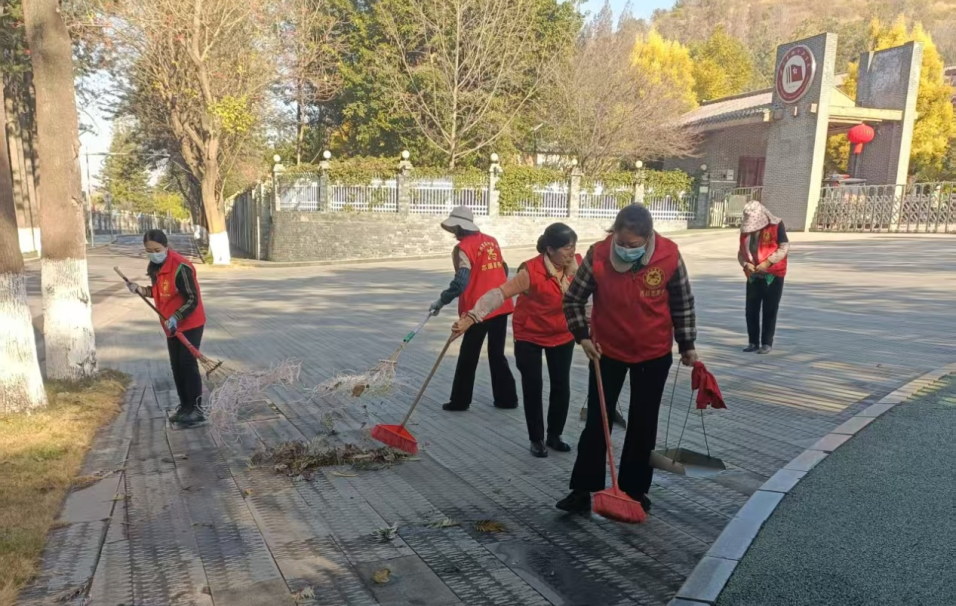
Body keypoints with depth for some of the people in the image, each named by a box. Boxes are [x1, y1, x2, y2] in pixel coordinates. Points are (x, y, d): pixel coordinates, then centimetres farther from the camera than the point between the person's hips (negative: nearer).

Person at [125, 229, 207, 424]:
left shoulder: (180, 267, -23)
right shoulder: (155, 266, 4)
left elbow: (192, 299, -23)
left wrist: (176, 318, -32)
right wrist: (140, 289, 1)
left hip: (190, 324, -8)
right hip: (171, 326, 8)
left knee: (188, 364, -8)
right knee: (176, 366, 11)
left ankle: (197, 408, 0)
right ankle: (184, 406, 21)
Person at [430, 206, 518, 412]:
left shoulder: (464, 247, -12)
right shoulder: (491, 241, 10)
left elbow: (461, 282, -22)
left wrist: (441, 301, -15)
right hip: (501, 306, 7)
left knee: (468, 357, 5)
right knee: (497, 354, 15)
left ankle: (460, 401, 13)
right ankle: (507, 398, 17)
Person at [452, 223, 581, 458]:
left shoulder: (576, 263, -14)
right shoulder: (532, 271, -30)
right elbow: (499, 294, -37)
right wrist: (470, 317, -47)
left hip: (563, 335, 5)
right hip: (529, 337, -4)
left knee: (561, 386, 9)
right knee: (533, 388, 2)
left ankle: (554, 436, 27)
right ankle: (536, 440, 19)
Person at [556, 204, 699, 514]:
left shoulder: (669, 256, -16)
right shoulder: (598, 256, -17)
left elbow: (683, 302, -2)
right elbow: (573, 298, -5)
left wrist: (687, 344, 3)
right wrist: (583, 335, -14)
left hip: (654, 353, 1)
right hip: (607, 351, 0)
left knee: (643, 425, 10)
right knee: (597, 421, 4)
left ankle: (634, 491, 25)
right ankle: (583, 490, 14)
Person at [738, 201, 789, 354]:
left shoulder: (776, 225, -6)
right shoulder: (745, 228, 8)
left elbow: (785, 247, -10)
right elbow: (741, 252, 11)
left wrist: (768, 262, -19)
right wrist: (745, 263, -9)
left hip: (773, 275, -4)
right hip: (753, 276, 4)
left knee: (770, 310, 1)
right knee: (751, 310, 4)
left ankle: (767, 343, 9)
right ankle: (754, 342, 15)